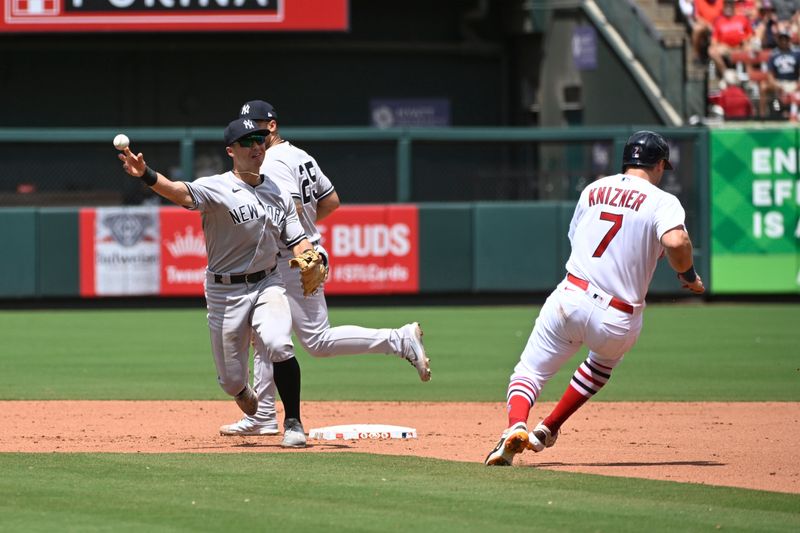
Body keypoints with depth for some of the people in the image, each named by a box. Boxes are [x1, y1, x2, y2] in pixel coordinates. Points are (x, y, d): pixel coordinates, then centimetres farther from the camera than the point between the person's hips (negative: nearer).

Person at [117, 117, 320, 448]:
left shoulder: (278, 194, 4)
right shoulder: (217, 189, -12)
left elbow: (297, 241, 7)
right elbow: (181, 192, -31)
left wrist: (308, 259, -18)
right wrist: (146, 175, -51)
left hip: (267, 284, 2)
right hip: (226, 292, -2)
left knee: (279, 346, -26)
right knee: (231, 378, 4)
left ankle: (293, 422, -10)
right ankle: (246, 395, 43)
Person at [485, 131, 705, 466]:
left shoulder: (593, 190, 15)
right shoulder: (662, 202, -1)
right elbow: (675, 242, -20)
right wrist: (688, 276, -1)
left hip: (570, 297, 1)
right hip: (619, 321, -1)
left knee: (529, 373, 7)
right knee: (604, 361, 32)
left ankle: (516, 427, -25)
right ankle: (546, 431, 32)